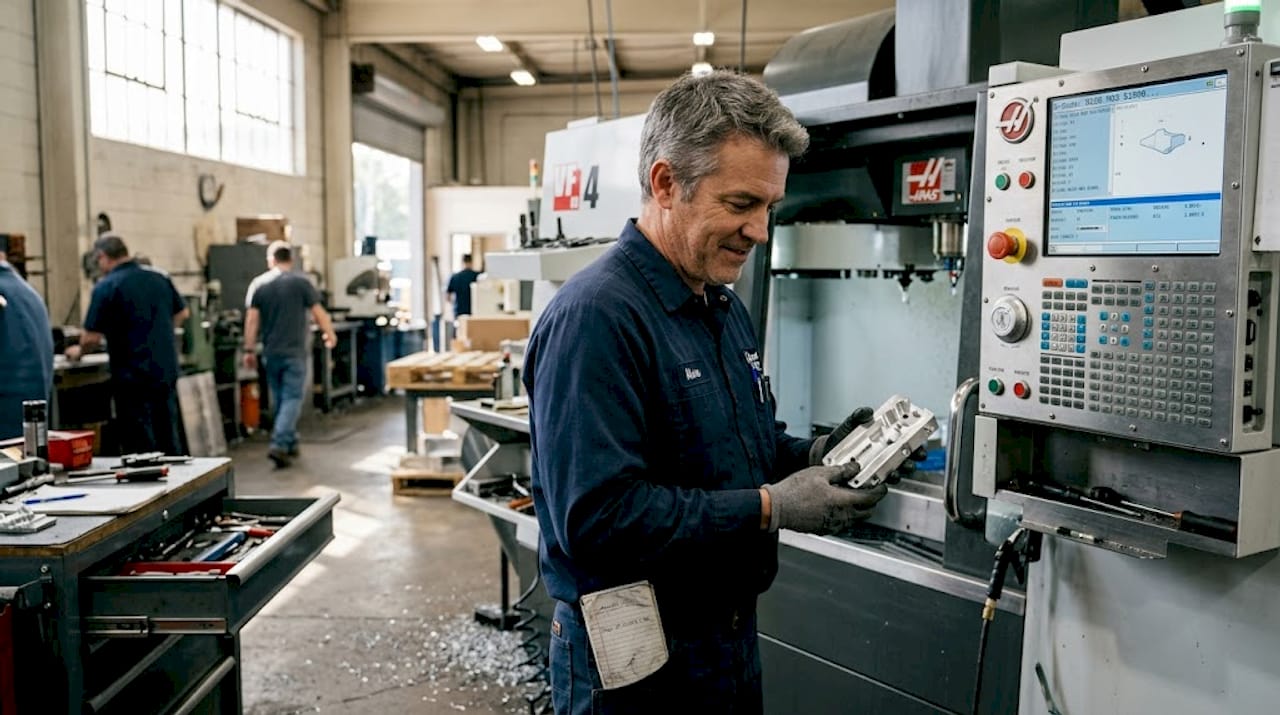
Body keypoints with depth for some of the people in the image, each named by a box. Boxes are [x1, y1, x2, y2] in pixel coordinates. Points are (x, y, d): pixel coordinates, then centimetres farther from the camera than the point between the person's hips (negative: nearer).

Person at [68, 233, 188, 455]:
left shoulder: (106, 287, -13)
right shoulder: (159, 277, 5)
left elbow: (92, 338, -13)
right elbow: (182, 313, 16)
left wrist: (79, 351, 7)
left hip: (133, 377, -6)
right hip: (167, 371, 6)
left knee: (140, 447, 3)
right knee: (169, 441, 15)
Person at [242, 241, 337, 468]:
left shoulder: (258, 284, 2)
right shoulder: (301, 282, -5)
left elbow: (251, 319, -2)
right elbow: (319, 313, -3)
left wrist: (249, 350, 4)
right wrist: (330, 334, 14)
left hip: (271, 353, 3)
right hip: (295, 352, -3)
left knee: (278, 399, 15)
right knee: (292, 399, -2)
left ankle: (290, 442, 25)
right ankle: (278, 445, -15)